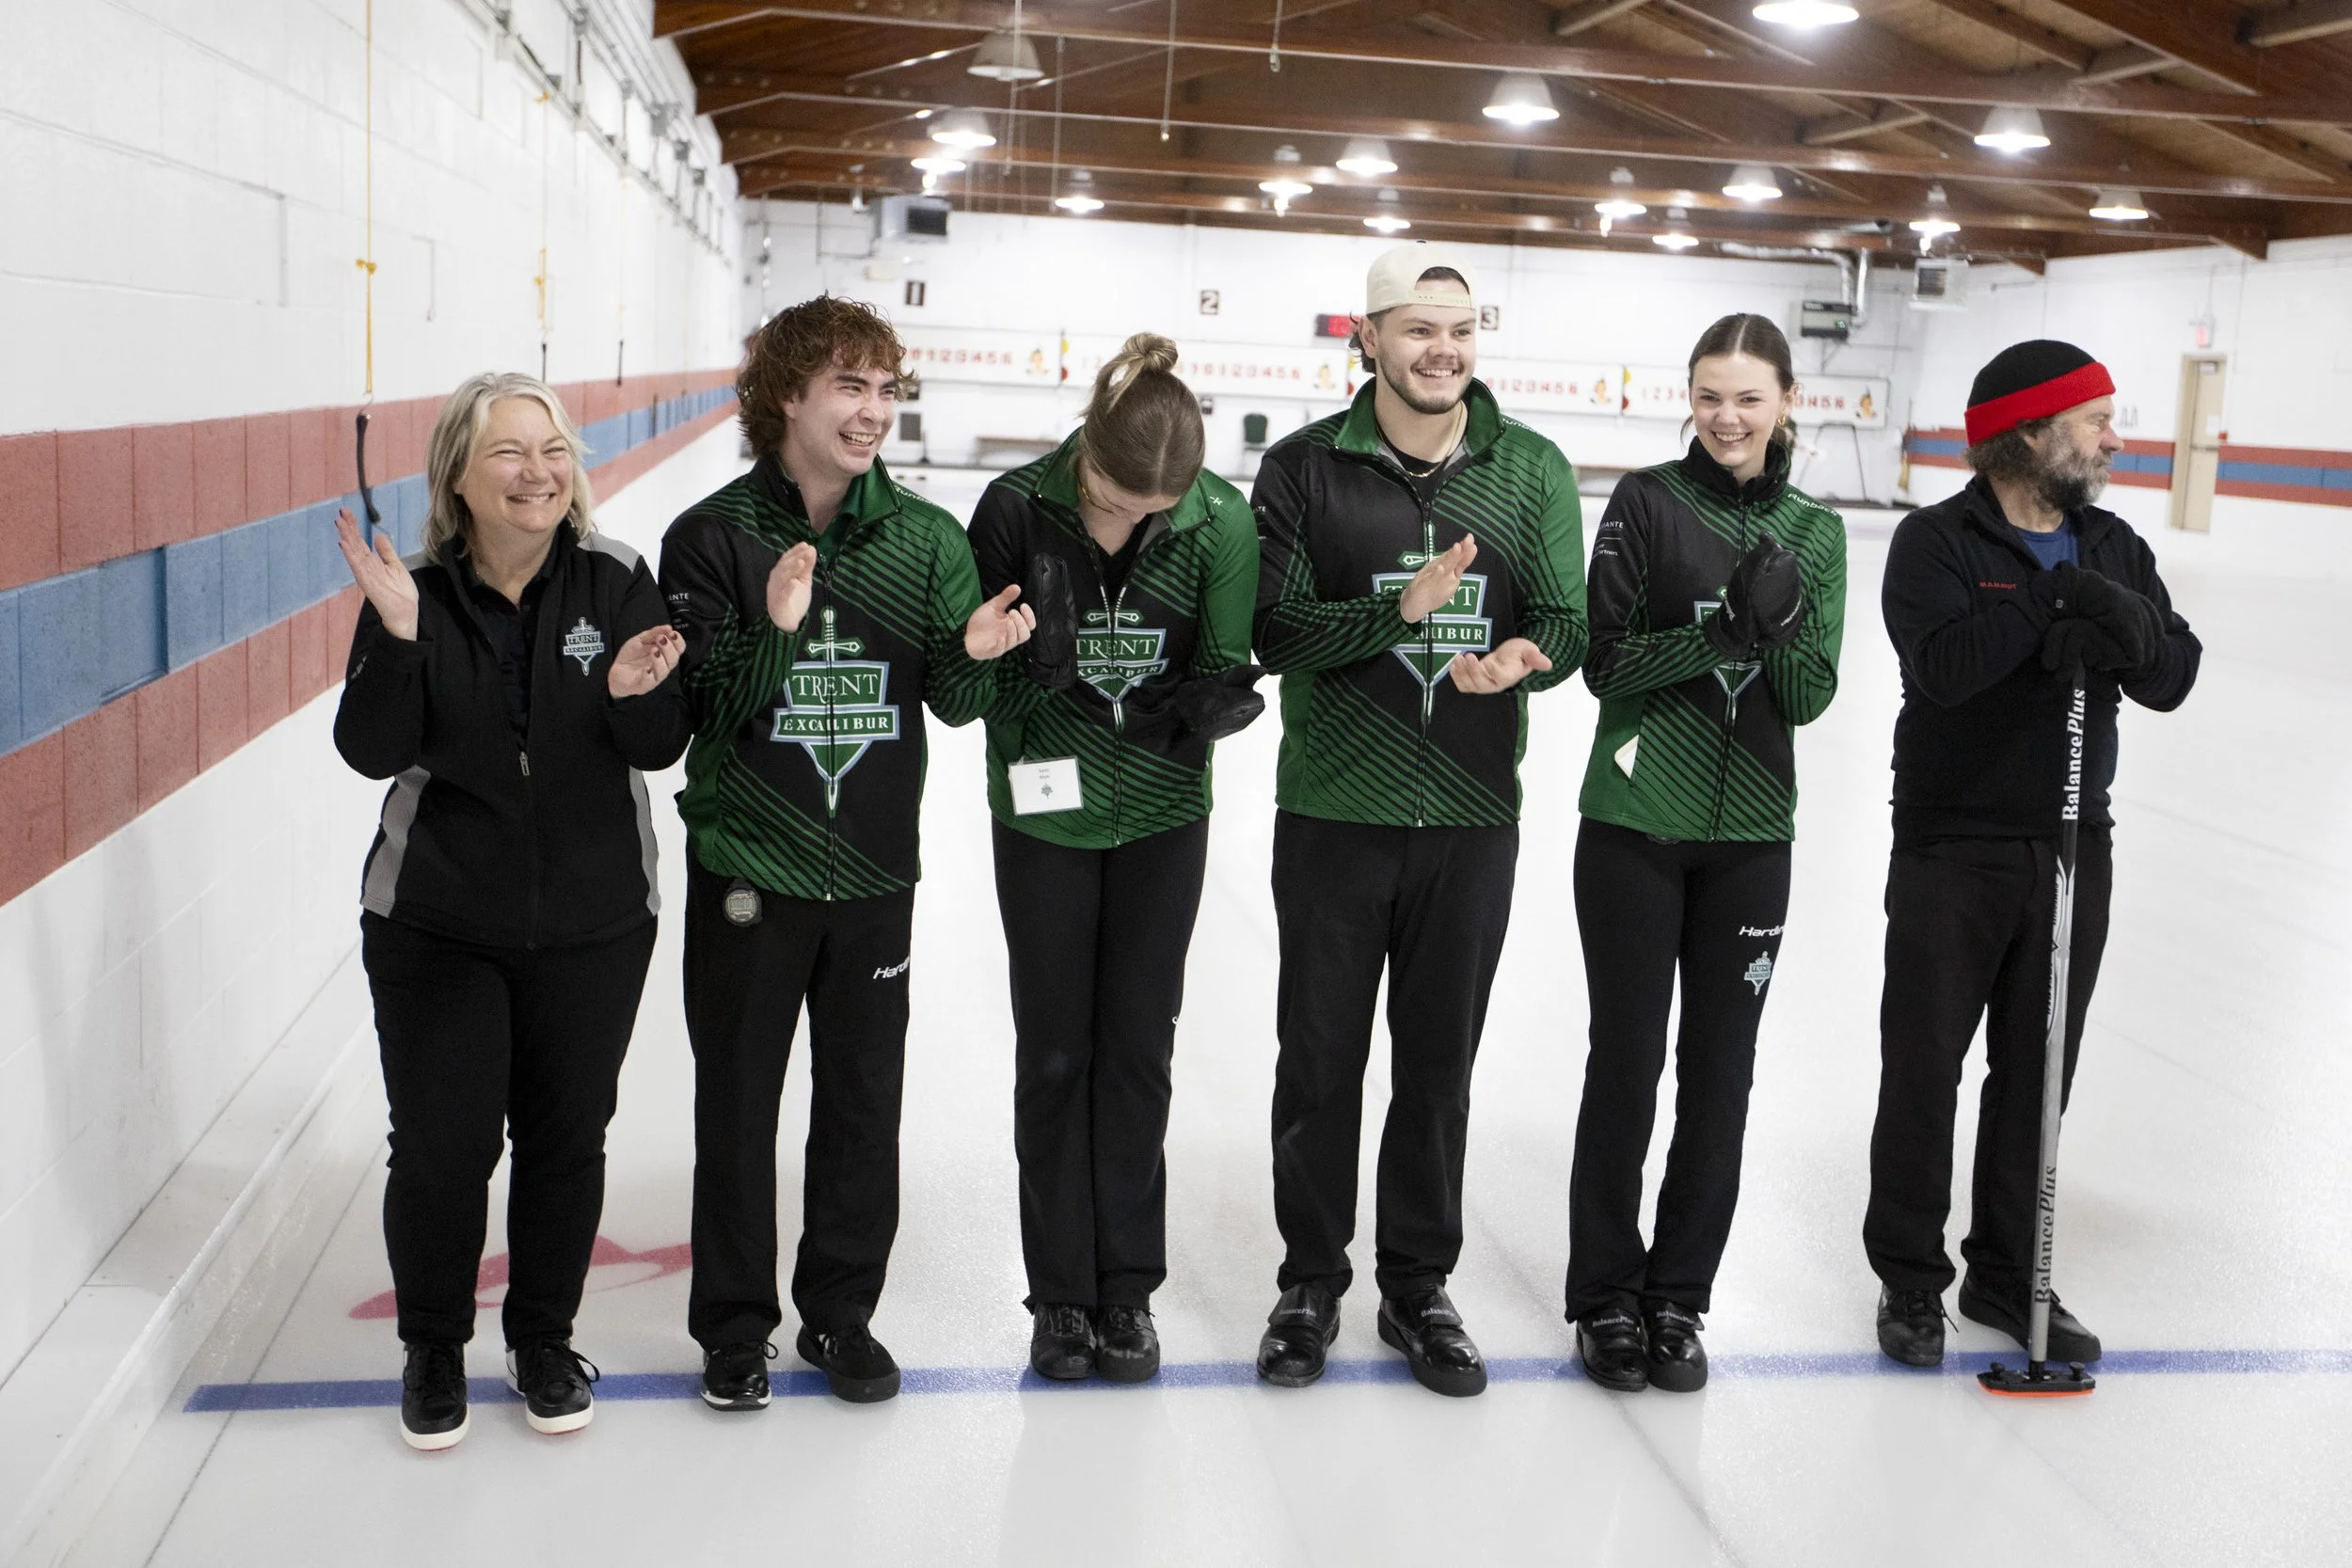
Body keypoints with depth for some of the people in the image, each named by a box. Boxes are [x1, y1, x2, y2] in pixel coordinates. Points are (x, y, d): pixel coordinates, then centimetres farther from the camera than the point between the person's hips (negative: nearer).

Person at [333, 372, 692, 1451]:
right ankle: (433, 1349, 26)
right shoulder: (416, 594, -5)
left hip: (592, 925, 1)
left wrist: (634, 694, -27)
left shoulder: (616, 582, -5)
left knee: (566, 1139, 10)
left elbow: (661, 748, -6)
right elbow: (373, 752, -12)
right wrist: (397, 639, -27)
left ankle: (544, 1341, 32)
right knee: (439, 1147, 2)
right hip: (437, 924, -1)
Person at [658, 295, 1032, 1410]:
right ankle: (734, 1325, 25)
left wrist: (973, 655, -20)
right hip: (747, 867, -2)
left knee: (865, 1100, 11)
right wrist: (775, 633, -27)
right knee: (738, 1102, 8)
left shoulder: (926, 537, 0)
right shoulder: (715, 536, -7)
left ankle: (841, 1311, 29)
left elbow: (954, 705, 2)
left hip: (875, 867, 2)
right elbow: (702, 711, -10)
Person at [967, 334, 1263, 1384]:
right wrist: (1029, 654, -29)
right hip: (1047, 812, -1)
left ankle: (1127, 1288, 21)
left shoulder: (1220, 522, -14)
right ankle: (1061, 1293, 20)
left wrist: (1209, 702, -27)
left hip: (1163, 816, 1)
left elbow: (1227, 668, -8)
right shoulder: (1018, 507, -17)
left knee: (1138, 1046, 7)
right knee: (1054, 1051, 7)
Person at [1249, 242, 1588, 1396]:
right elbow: (1275, 632, -10)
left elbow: (1568, 622, -1)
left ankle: (1418, 1287, 27)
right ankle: (1311, 1282, 26)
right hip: (1334, 813, -1)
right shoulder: (1305, 468, -3)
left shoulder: (1532, 469, 4)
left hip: (1474, 818, 2)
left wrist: (1524, 654, -24)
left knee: (1439, 1064, 12)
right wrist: (1400, 611, -24)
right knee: (1321, 1059, 8)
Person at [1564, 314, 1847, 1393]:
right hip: (1635, 824, -3)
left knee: (1720, 1071, 8)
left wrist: (1780, 618, -20)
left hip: (1751, 835, 3)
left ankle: (1678, 1297, 23)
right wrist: (1715, 635, -23)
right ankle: (1606, 1297, 19)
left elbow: (1809, 698, -1)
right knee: (1627, 1060, 4)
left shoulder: (1813, 531, 5)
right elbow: (1605, 661, -9)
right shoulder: (1647, 502, -3)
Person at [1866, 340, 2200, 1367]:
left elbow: (2171, 682, -2)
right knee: (1923, 1068, 3)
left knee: (2036, 1074, 12)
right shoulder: (1937, 543, -9)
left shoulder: (2115, 550, 9)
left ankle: (2008, 1277, 25)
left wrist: (2127, 628, -23)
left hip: (2072, 851, 5)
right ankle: (1910, 1279, 17)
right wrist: (2055, 606, -23)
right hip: (1951, 850, -5)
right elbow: (1942, 666, -25)